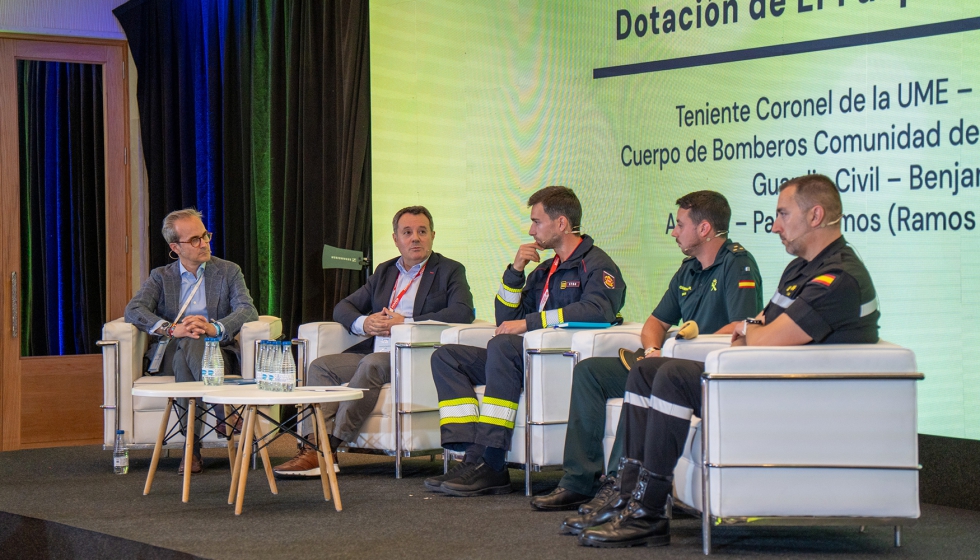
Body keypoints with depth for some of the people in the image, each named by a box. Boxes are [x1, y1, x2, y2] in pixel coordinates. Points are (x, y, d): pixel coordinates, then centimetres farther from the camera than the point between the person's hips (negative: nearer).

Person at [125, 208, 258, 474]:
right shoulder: (161, 277, 16)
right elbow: (133, 310, -2)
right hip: (171, 356, 1)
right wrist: (172, 329, -20)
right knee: (185, 351, -37)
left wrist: (215, 328, -22)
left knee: (192, 344, -37)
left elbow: (248, 310, -1)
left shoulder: (228, 271, 16)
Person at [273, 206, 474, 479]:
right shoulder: (385, 272, 24)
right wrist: (364, 322, -2)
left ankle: (326, 447, -34)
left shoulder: (450, 271, 7)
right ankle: (314, 444, -29)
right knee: (321, 366, -15)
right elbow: (342, 308, 23)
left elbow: (463, 312, -12)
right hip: (372, 355, 6)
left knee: (372, 364, -34)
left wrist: (406, 322, -16)